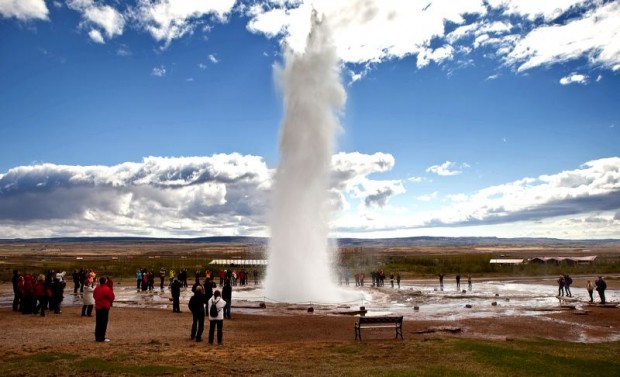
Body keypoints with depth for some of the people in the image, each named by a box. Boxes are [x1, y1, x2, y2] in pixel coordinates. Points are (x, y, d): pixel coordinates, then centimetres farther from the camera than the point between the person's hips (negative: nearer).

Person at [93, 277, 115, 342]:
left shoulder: (96, 288, 3)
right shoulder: (107, 289, -16)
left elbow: (94, 296, 15)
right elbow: (112, 297, -9)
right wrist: (111, 290, 5)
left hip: (97, 307, 6)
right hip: (105, 307, -6)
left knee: (98, 322, 13)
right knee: (104, 323, -1)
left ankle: (97, 337, 18)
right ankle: (101, 338, 0)